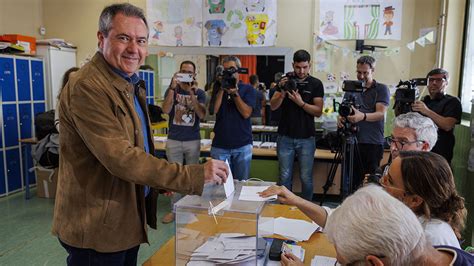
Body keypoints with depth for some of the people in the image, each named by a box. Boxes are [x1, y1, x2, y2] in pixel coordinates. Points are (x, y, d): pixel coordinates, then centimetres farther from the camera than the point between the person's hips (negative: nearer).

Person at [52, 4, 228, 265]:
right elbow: (121, 158, -29)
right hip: (96, 227, -9)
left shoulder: (131, 84, 10)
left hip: (127, 218, 9)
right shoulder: (87, 87, -22)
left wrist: (160, 182, 12)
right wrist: (195, 175, -29)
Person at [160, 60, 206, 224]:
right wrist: (173, 87, -19)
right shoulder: (172, 90, 4)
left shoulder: (199, 92, 3)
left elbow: (202, 115, -10)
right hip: (173, 141, 0)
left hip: (193, 141, 0)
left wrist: (191, 93, -18)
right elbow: (166, 110, -13)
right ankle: (175, 209, 16)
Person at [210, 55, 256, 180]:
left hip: (242, 145, -1)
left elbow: (246, 113, -10)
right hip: (220, 145, 1)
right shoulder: (218, 88, 8)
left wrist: (234, 92, -15)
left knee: (241, 183, 10)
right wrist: (222, 89, -12)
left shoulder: (247, 89, 3)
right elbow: (214, 110, -7)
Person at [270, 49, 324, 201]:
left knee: (306, 177, 3)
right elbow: (273, 106, 0)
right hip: (285, 137, 1)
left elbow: (318, 112, -5)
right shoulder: (285, 80, 6)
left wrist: (301, 103, -19)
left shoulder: (316, 84, 1)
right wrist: (282, 93, -17)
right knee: (285, 176, 6)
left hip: (306, 138, -1)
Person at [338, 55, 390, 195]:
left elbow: (380, 114, -10)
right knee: (350, 181, 3)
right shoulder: (351, 89, 14)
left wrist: (363, 116, -30)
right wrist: (341, 118, -15)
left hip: (374, 143, -3)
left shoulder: (381, 89, 3)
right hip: (353, 141, 3)